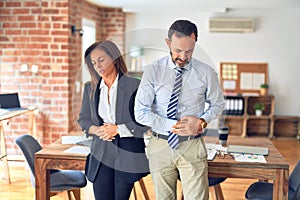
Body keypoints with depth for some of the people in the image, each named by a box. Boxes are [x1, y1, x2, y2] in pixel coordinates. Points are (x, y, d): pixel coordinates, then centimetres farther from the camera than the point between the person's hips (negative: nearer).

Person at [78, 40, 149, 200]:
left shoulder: (134, 85, -5)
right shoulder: (90, 88, 9)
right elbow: (83, 120, 14)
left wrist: (117, 129, -13)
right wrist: (97, 130, -7)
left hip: (127, 153, -3)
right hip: (101, 155, 3)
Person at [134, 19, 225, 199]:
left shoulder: (206, 73, -3)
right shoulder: (153, 72, -6)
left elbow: (218, 105, 12)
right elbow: (141, 113, -7)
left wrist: (202, 122, -8)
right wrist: (172, 126, -15)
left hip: (192, 146, 0)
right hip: (160, 146, 1)